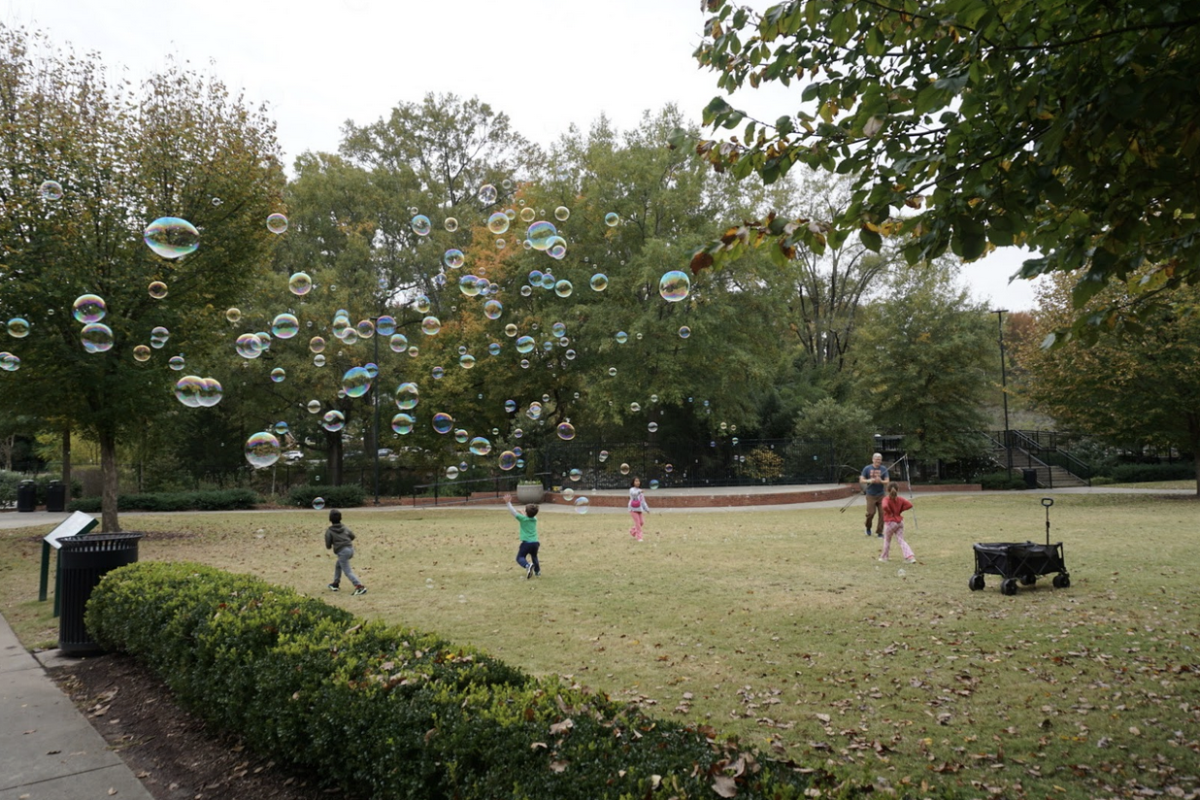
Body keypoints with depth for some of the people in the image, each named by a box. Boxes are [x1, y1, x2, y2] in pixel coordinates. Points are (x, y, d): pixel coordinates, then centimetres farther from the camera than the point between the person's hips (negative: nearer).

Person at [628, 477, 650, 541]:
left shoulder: (641, 491, 15)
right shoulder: (632, 489, -5)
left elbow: (643, 501, 20)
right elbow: (633, 493, -30)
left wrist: (647, 509, 17)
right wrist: (639, 491, -49)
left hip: (639, 509, 6)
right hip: (633, 509, -6)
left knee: (640, 522, 4)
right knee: (637, 522, -14)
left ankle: (632, 531, 30)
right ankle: (639, 537, -9)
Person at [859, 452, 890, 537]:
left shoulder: (884, 469, 3)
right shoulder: (867, 468, 0)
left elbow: (887, 481, 0)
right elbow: (861, 480, -1)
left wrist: (881, 481, -22)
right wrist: (869, 481, -20)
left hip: (881, 495, 2)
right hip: (870, 495, -2)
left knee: (882, 513, -4)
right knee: (871, 513, -7)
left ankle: (879, 532, 9)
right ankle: (868, 527, 22)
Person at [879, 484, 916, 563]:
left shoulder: (886, 499, -15)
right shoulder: (900, 499, 1)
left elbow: (885, 506, -36)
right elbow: (910, 505, -4)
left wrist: (890, 512, -17)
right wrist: (900, 510, 1)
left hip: (890, 523, -4)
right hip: (900, 522, 4)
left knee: (887, 540, 14)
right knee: (901, 540, 7)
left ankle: (884, 557, 27)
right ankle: (910, 556, -9)